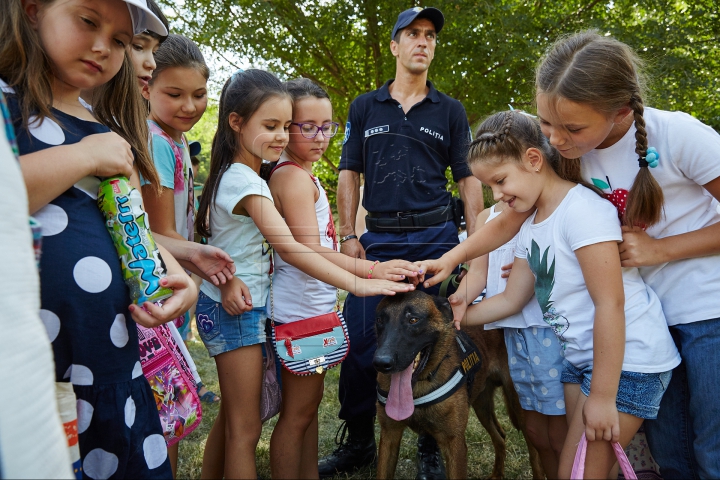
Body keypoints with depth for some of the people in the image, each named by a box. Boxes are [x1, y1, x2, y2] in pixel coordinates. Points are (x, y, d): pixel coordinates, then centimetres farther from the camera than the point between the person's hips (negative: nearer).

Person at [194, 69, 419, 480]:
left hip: (228, 306, 9)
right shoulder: (247, 182, -21)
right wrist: (359, 284, -36)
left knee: (231, 417, 21)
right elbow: (289, 248, -30)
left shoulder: (233, 174, 7)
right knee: (246, 429, 2)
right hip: (237, 310, -9)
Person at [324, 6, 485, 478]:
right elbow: (350, 174, 10)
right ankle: (358, 442, 19)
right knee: (359, 339, -1)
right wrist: (348, 234, 0)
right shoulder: (365, 107, 11)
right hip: (378, 239, 1)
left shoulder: (450, 111, 10)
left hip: (435, 236, 0)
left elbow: (468, 177, 8)